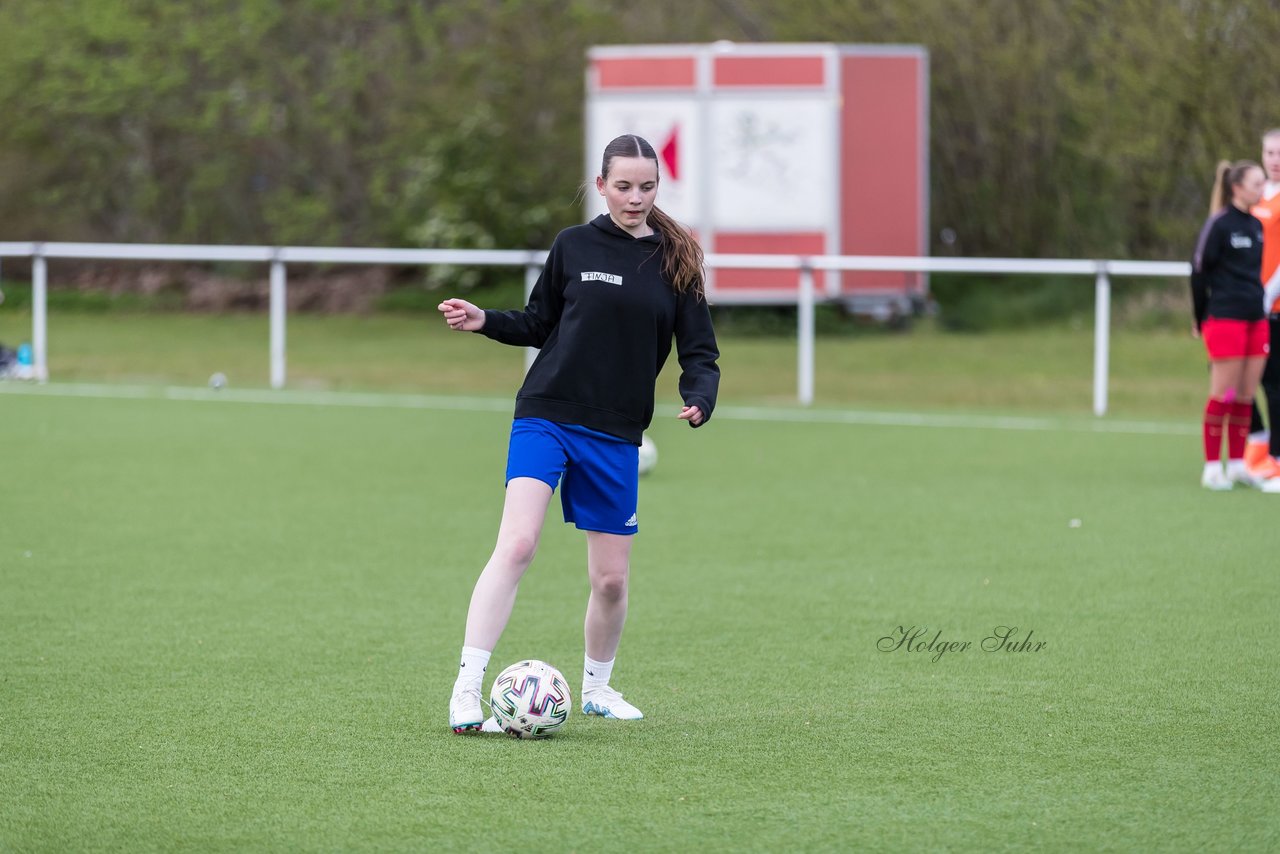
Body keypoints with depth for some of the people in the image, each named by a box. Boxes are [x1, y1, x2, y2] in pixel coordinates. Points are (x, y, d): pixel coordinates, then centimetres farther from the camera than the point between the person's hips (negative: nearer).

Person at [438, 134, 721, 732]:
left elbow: (700, 353, 5)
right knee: (517, 544, -21)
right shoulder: (574, 246, 3)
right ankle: (466, 691, -22)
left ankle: (597, 687, 32)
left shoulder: (675, 262, 4)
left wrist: (698, 400, -15)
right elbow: (539, 323, 12)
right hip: (545, 416, -2)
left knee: (611, 580, 6)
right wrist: (485, 321, -5)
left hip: (616, 436, 2)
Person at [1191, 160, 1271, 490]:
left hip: (1256, 320, 7)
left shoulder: (1256, 225, 13)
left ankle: (1237, 464, 13)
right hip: (1225, 319, -6)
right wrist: (1202, 319, 0)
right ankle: (1212, 468, 1)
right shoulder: (1219, 225, -7)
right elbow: (1199, 272, -4)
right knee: (1223, 395, -4)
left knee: (1245, 396, 7)